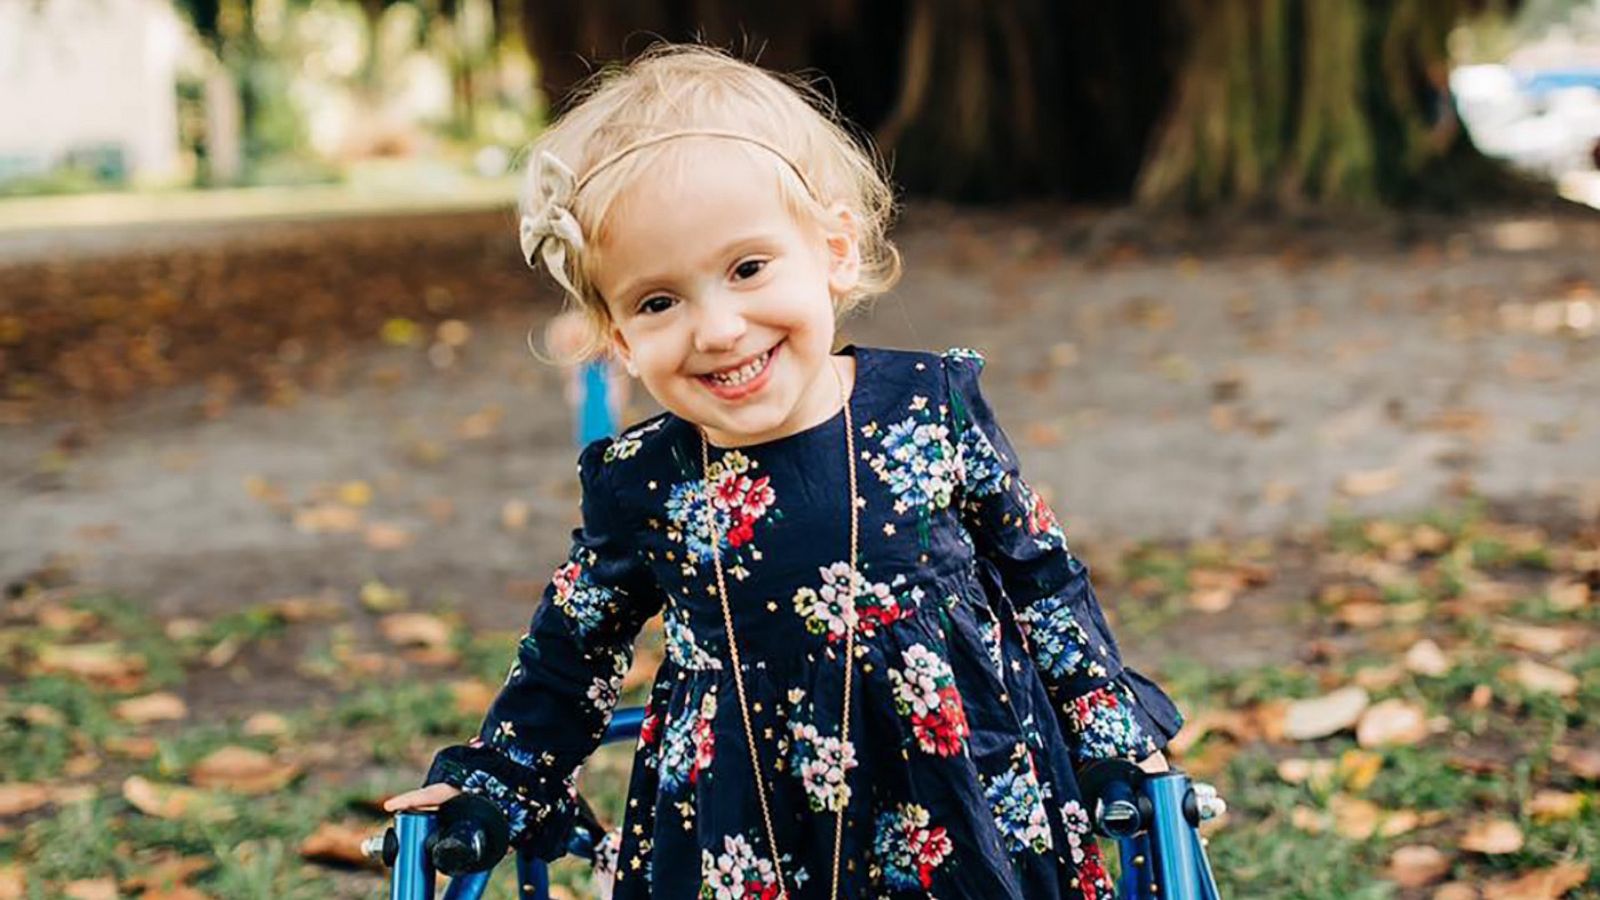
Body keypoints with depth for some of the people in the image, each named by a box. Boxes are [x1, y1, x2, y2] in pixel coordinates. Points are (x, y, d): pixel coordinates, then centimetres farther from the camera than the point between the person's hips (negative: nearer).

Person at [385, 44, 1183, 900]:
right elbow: (570, 656, 10)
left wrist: (1115, 733, 7)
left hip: (980, 822, 0)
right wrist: (490, 787, 12)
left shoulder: (935, 409, -10)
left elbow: (1043, 579, 4)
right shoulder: (636, 487, -8)